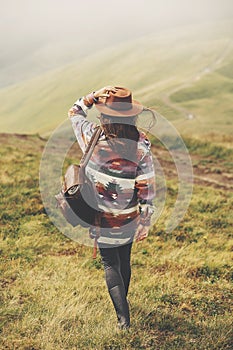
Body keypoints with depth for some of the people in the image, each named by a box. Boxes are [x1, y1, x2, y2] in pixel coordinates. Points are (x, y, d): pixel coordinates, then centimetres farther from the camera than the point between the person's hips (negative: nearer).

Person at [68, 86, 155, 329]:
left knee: (110, 264, 11)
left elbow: (74, 112, 4)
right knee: (124, 260, 21)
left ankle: (123, 316, 5)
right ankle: (121, 305, 42)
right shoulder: (141, 146, -16)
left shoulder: (92, 138, -18)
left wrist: (95, 96, -6)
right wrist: (145, 222, -3)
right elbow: (146, 188, -12)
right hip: (129, 218, 2)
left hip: (102, 217, -2)